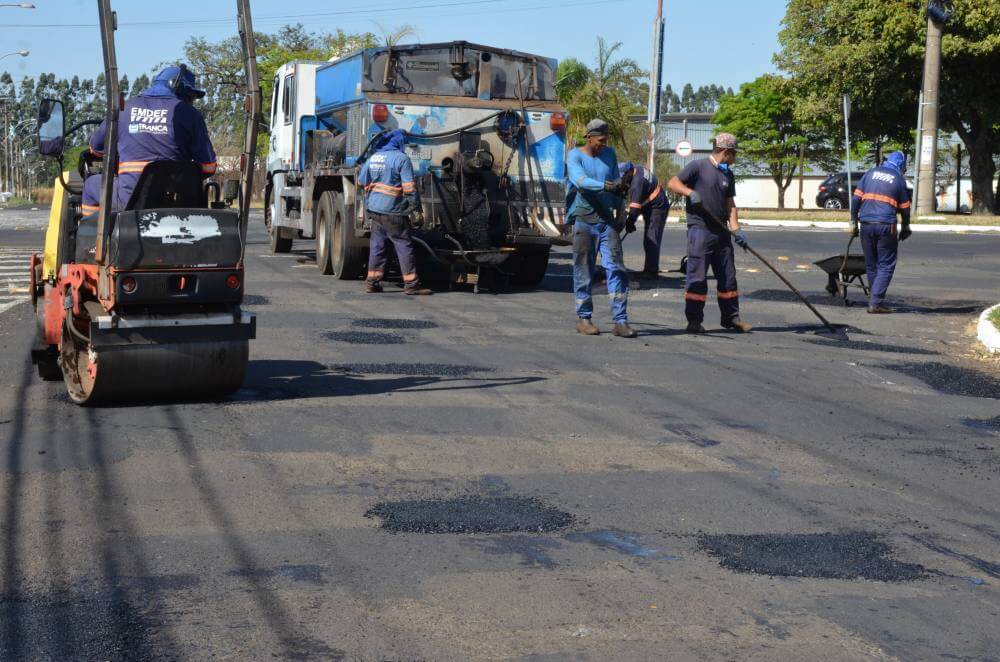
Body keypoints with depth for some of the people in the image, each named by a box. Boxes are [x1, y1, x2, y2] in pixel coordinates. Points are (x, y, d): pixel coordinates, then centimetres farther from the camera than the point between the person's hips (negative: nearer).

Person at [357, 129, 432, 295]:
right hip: (393, 212, -7)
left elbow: (361, 182, 19)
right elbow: (409, 188, -15)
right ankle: (411, 283, -3)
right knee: (404, 245, -2)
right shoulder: (401, 159, -9)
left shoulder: (373, 158, 12)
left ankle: (372, 282, 12)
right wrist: (416, 211, -12)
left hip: (374, 209, 7)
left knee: (377, 245, 12)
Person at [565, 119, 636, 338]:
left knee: (616, 268, -6)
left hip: (607, 220, 4)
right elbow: (580, 181, -21)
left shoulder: (609, 154, 13)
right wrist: (606, 185, -34)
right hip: (583, 220, -3)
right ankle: (583, 318, 12)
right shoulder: (575, 156, -2)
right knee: (583, 271, 1)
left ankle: (620, 321, -8)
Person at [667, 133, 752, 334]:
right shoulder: (698, 166, -5)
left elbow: (730, 204, 13)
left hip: (721, 232, 7)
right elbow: (672, 183, -7)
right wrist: (690, 192, -23)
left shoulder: (728, 174, 15)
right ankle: (694, 320, -1)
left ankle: (731, 318, 21)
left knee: (728, 276, 11)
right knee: (697, 276, -6)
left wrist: (736, 229, 1)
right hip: (700, 229, -7)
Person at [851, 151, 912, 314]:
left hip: (866, 225, 4)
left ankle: (876, 300, 20)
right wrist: (906, 228, 22)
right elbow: (904, 208, 8)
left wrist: (853, 222, 12)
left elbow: (856, 199, 7)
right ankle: (876, 302, -8)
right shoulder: (899, 179, 4)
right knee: (886, 265, 2)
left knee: (871, 265, 13)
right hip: (886, 226, -4)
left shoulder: (871, 173, 12)